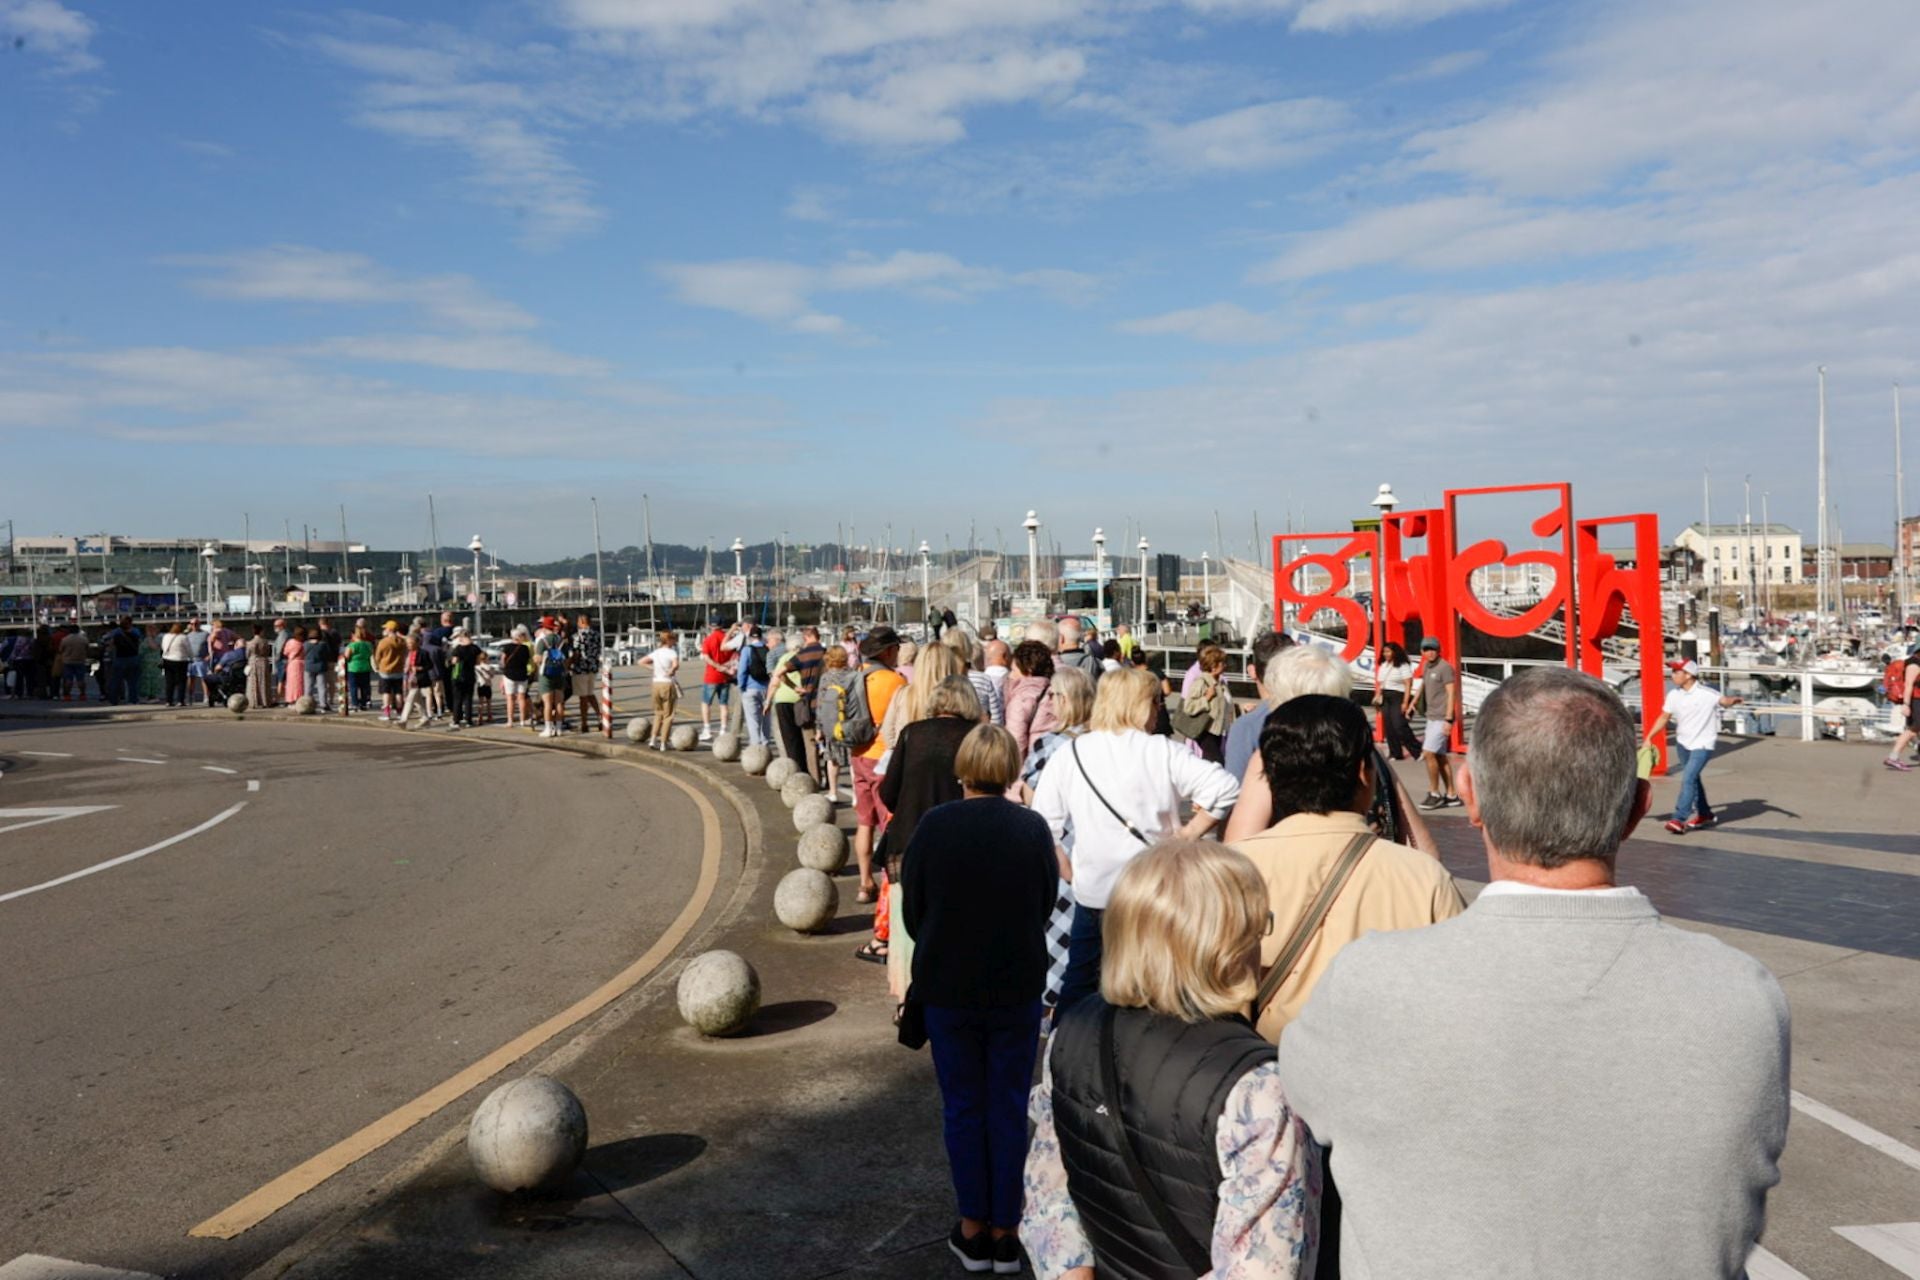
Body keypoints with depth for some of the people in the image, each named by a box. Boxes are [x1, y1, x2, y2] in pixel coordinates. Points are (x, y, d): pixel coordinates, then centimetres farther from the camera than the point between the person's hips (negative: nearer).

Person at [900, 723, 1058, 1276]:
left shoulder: (934, 825, -13)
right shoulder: (1032, 828, -11)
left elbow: (911, 909, -5)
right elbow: (1046, 904, 1)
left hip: (946, 987, 0)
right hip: (1018, 987, 0)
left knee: (962, 1106, 13)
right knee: (1009, 1107, 12)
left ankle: (973, 1229, 23)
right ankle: (1005, 1231, 21)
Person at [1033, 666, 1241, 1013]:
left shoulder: (1068, 755, -3)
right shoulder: (1162, 751, -10)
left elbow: (1043, 827, -2)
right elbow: (1224, 788, -19)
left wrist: (1070, 874, 7)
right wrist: (1188, 834, -8)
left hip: (1092, 891, 2)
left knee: (1078, 983, 18)